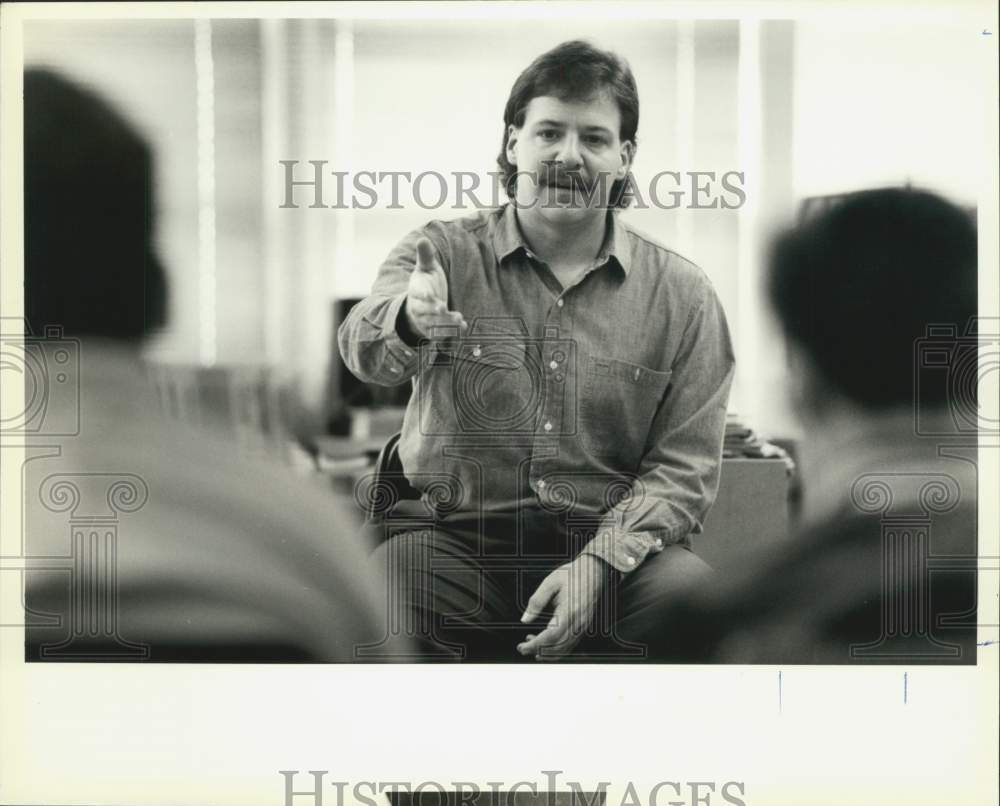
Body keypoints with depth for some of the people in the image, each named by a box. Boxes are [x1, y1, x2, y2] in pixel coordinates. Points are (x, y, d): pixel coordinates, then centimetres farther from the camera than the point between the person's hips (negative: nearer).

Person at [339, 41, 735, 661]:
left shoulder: (682, 294, 6)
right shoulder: (443, 254, 4)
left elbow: (683, 465, 2)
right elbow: (365, 349, -17)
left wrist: (600, 561, -15)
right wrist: (409, 321, -42)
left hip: (619, 546, 1)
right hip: (455, 538, 0)